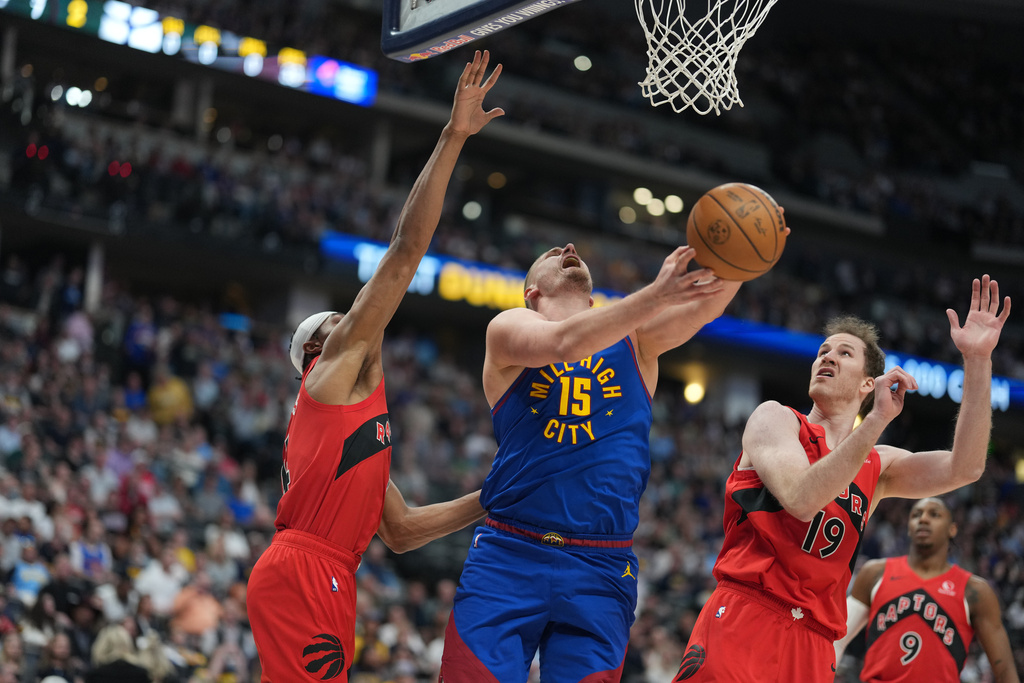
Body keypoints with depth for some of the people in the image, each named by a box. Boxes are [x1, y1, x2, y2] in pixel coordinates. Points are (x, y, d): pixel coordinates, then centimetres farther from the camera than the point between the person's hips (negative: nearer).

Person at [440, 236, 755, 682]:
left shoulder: (635, 338, 15)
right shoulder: (508, 328, 5)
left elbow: (704, 307, -3)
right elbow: (564, 343, -17)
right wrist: (657, 294, -27)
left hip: (600, 571, 2)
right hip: (509, 557, -2)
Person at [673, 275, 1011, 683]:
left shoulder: (877, 466, 19)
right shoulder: (775, 419, 6)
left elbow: (962, 469, 2)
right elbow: (801, 500, -13)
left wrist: (977, 361, -2)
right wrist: (877, 420, -16)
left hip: (812, 644, 4)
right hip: (744, 620, -4)